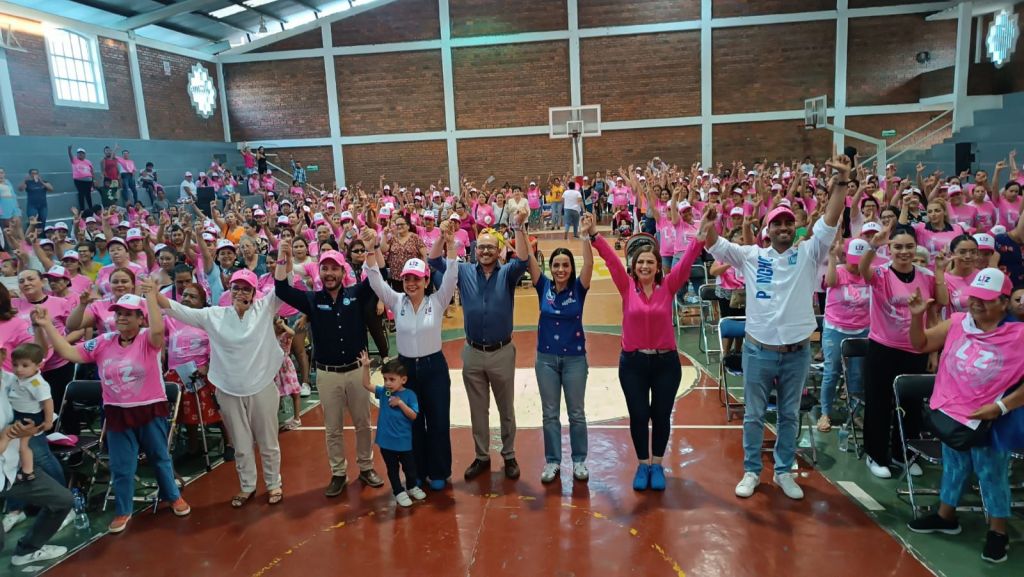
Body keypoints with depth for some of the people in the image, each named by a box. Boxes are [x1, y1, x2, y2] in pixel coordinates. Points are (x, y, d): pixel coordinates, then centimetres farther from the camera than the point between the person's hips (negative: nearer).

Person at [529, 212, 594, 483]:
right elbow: (528, 259, -11)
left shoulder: (578, 288, -7)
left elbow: (589, 264, -23)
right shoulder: (543, 286, -3)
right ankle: (552, 461, 22)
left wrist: (585, 235, -35)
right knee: (550, 414, 10)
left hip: (574, 358, -1)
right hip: (546, 357, 2)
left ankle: (579, 461, 24)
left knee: (576, 413, 10)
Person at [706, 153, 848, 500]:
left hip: (797, 352, 1)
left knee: (790, 415, 15)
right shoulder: (751, 256, -2)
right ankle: (751, 471, 26)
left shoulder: (808, 254, -2)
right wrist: (709, 226, -34)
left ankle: (784, 471, 31)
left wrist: (841, 182, -25)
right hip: (758, 350, -1)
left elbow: (829, 223, -13)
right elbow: (717, 247, -11)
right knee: (754, 415, 11)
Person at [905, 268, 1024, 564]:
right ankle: (945, 516, 36)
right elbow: (920, 345, 6)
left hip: (989, 420, -4)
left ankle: (997, 531, 26)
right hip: (952, 412, 4)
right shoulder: (956, 323, -2)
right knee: (953, 467, 20)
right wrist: (917, 316, -11)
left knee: (992, 475, 9)